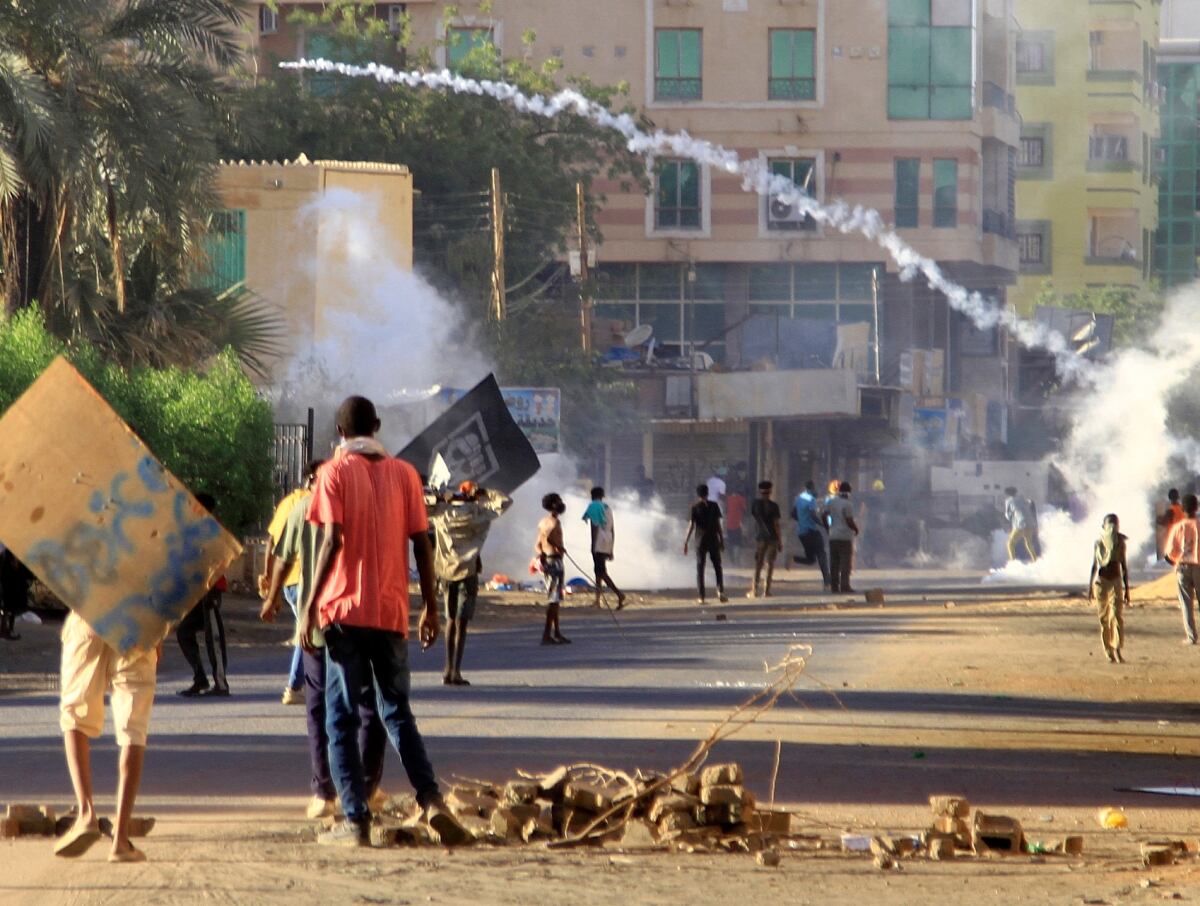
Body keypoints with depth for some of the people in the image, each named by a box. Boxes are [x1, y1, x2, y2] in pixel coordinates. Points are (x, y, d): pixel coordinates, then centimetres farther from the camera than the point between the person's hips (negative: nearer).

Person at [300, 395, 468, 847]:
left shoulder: (335, 473, -3)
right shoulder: (404, 474, 8)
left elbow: (332, 541, -12)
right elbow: (421, 543, 5)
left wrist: (310, 606, -10)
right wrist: (431, 606, 12)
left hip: (344, 610, -3)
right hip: (392, 611, 3)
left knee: (342, 717, 2)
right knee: (398, 713, 13)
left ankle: (356, 820, -4)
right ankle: (431, 800, -5)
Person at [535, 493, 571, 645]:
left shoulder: (543, 522, 16)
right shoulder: (555, 521, -13)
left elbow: (537, 545, 15)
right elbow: (548, 537, -30)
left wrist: (541, 555, 2)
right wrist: (559, 548, -17)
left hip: (546, 562, 10)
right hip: (555, 561, -10)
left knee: (554, 599, 17)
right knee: (554, 599, -8)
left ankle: (557, 633, 24)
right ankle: (547, 635, -11)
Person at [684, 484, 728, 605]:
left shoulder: (694, 507, -3)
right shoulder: (714, 506, 1)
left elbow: (691, 526, -6)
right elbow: (718, 525, 1)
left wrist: (686, 543, -3)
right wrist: (722, 540, 8)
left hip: (700, 541, -1)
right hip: (713, 540, 1)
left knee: (700, 569, 4)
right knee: (717, 566, 9)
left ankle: (701, 597, 0)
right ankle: (720, 590, -11)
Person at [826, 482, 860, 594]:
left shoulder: (832, 502, 7)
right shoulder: (848, 504, -13)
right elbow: (850, 521, -16)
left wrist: (827, 528, 23)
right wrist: (856, 528, 2)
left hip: (833, 537, 6)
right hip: (845, 537, -6)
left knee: (834, 563, 10)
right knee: (846, 562, -3)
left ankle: (834, 586, 11)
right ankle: (844, 586, -7)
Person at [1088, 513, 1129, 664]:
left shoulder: (1120, 543, 4)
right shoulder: (1099, 542, 3)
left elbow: (1123, 566, 9)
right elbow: (1094, 565, 10)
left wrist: (1127, 589, 9)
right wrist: (1090, 586, 9)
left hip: (1116, 580, 0)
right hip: (1101, 581, 0)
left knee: (1117, 616, -12)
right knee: (1104, 619, 2)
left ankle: (1117, 651, -16)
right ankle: (1109, 653, 8)